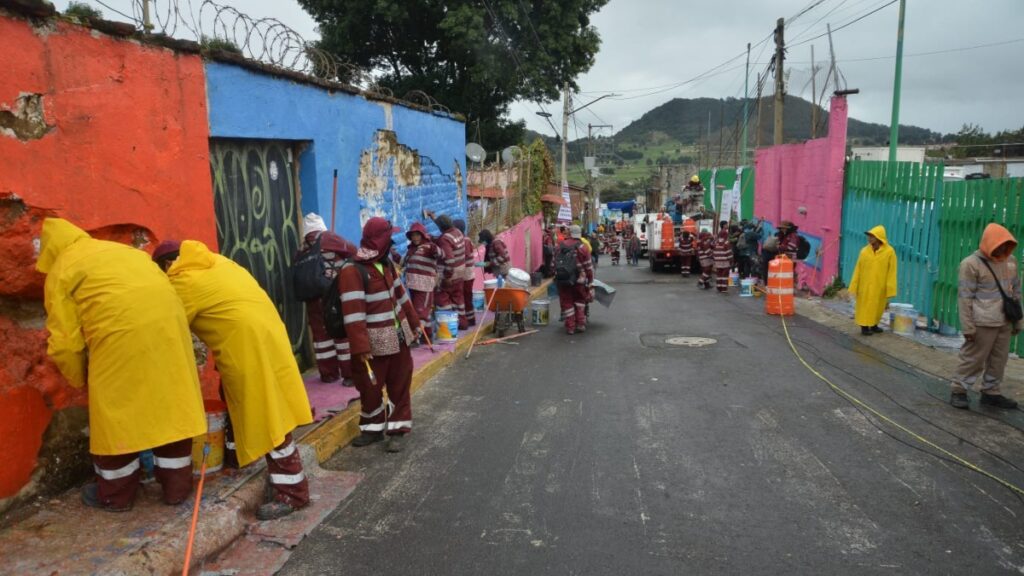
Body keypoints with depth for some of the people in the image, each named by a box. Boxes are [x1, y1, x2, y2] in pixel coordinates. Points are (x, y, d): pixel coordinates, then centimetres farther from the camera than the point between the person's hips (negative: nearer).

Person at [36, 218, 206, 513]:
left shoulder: (61, 271, 12)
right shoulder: (124, 250, 30)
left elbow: (64, 340, 7)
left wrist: (79, 378, 24)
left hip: (122, 334, -6)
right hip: (167, 323, 6)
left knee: (117, 414, 11)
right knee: (169, 406, 14)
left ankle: (116, 494, 27)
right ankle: (177, 486, 25)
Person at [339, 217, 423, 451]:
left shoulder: (386, 263, 7)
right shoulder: (352, 271, -19)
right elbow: (353, 313, -23)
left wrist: (413, 323, 21)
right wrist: (361, 347, -26)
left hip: (398, 336, 7)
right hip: (375, 342, -7)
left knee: (400, 384, 9)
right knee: (371, 388, 7)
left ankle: (396, 430, 18)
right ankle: (373, 428, 26)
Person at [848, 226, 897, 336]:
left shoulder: (889, 252, -8)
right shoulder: (864, 251, -4)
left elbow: (891, 271, -5)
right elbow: (858, 269, 1)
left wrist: (889, 289, -7)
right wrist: (854, 286, 1)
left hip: (880, 286, 0)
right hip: (865, 286, 0)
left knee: (877, 306, 12)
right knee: (865, 306, 4)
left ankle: (873, 325, 29)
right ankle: (864, 326, 13)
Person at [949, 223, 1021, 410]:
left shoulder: (1011, 261, 9)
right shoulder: (971, 264, -10)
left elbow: (1016, 292, 17)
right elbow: (965, 298, -11)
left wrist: (1018, 321, 17)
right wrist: (968, 326, -14)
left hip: (1005, 323, 6)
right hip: (983, 323, -6)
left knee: (999, 360, 13)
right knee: (973, 359, -1)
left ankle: (991, 393, 24)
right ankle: (959, 391, 10)